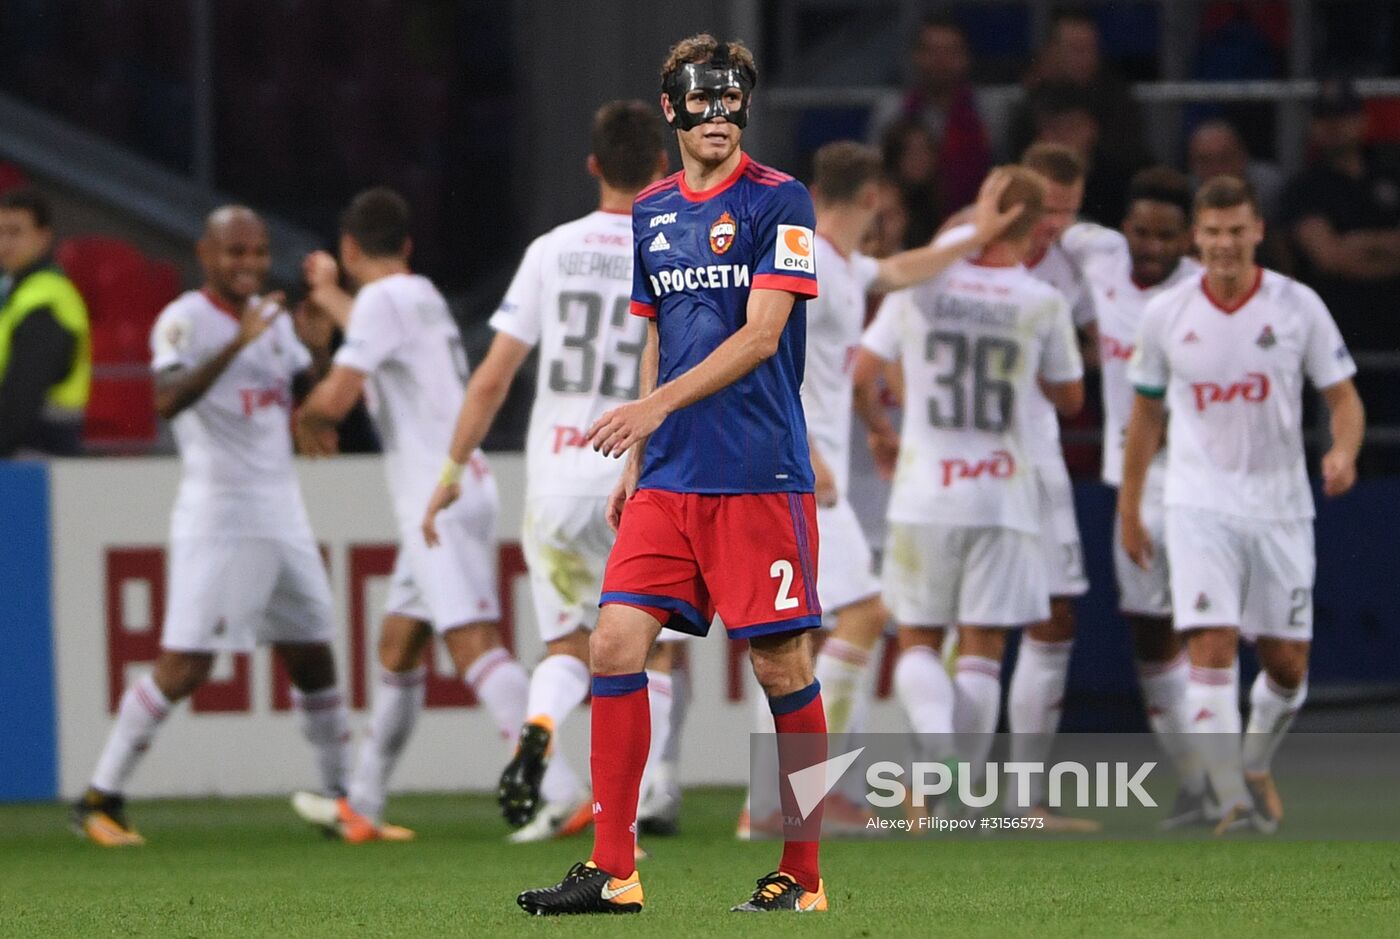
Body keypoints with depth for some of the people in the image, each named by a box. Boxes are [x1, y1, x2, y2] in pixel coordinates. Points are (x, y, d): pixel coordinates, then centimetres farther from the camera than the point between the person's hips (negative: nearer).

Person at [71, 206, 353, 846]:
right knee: (185, 666, -12)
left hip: (282, 516, 7)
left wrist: (319, 353, 2)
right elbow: (168, 401, -27)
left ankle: (341, 799, 21)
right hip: (216, 521, -7)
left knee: (312, 659, 11)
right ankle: (100, 799, -4)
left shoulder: (273, 318, 13)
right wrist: (238, 343, -33)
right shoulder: (185, 320, -10)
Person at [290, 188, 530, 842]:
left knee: (474, 643, -19)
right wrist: (329, 297, 60)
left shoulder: (384, 299, -7)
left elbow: (337, 395, -16)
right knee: (397, 645, 17)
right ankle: (362, 806, 24)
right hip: (462, 488, 10)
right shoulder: (425, 297, 21)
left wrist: (308, 418, 6)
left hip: (438, 497, -10)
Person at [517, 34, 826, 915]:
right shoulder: (651, 212, 14)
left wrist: (658, 407, -23)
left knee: (782, 667, -2)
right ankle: (613, 870, 0)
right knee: (616, 643, -4)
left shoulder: (778, 201, -6)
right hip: (668, 477, 6)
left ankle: (802, 875, 8)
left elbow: (761, 333, -15)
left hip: (760, 476, -6)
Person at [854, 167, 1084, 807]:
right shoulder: (1043, 303, -3)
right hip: (1002, 493, -1)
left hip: (924, 491, 1)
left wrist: (880, 432, 22)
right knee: (982, 649, 4)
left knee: (918, 640, 8)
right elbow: (1069, 399, 10)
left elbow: (859, 375, 4)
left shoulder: (919, 287, -1)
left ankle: (937, 743, -20)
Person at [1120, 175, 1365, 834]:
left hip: (1280, 507, 1)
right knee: (1212, 648, -17)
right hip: (1200, 503, -1)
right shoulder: (1166, 315, 0)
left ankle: (1255, 766, 34)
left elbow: (1342, 395, 2)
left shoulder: (1298, 307, -3)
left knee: (1287, 663, 6)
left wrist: (1343, 451, -20)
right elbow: (1147, 411, 12)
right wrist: (1129, 510, 13)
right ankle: (1233, 801, -18)